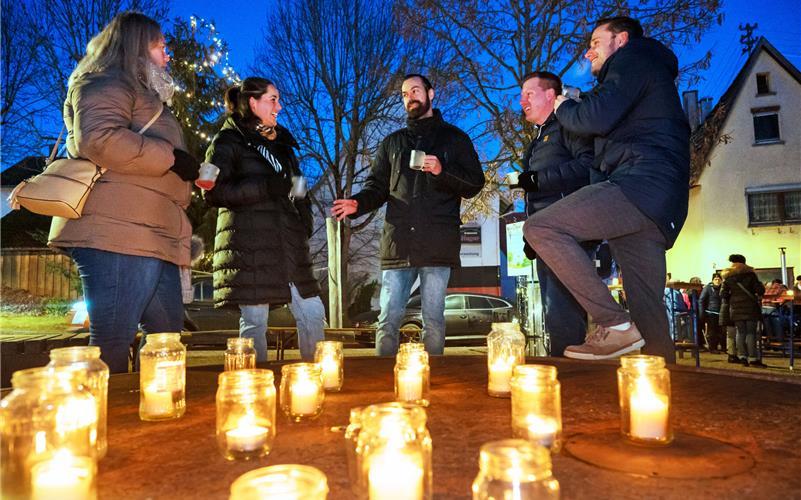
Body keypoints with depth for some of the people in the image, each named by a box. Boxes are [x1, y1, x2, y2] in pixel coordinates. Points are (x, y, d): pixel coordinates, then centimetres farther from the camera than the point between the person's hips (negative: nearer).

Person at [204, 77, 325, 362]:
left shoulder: (281, 142, 24)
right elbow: (213, 192, -9)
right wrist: (263, 188, -17)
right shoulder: (228, 141, 3)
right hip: (250, 246, -6)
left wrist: (305, 221, 14)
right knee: (254, 321, -4)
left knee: (313, 313, 4)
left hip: (288, 244, 7)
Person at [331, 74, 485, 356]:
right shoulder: (392, 143, 22)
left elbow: (475, 185, 6)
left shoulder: (454, 139, 13)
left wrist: (442, 171, -12)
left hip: (437, 245, -2)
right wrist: (358, 203, -3)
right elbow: (378, 186, 18)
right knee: (388, 319, 1)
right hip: (398, 244, 3)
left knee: (433, 320, 1)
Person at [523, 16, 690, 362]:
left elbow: (596, 118, -12)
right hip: (654, 204, 10)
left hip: (641, 183, -10)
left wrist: (563, 108, 8)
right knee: (647, 311, 7)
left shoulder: (633, 57, 6)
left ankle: (615, 324, -21)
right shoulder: (647, 69, 36)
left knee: (540, 227, -19)